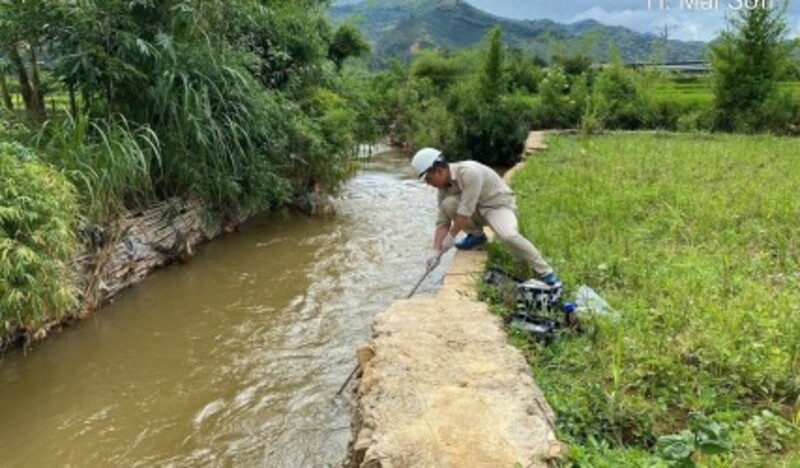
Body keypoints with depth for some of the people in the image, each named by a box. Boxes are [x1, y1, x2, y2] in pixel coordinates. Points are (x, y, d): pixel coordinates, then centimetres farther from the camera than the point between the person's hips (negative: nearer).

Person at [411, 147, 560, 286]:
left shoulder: (469, 172, -29)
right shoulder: (444, 187, -5)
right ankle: (476, 235, 6)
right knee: (448, 204, -20)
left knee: (508, 236, -36)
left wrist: (451, 236, -23)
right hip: (477, 209, 7)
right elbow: (442, 221, -5)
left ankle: (545, 272, -18)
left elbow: (466, 210, -31)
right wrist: (436, 250, -16)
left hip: (499, 205, -7)